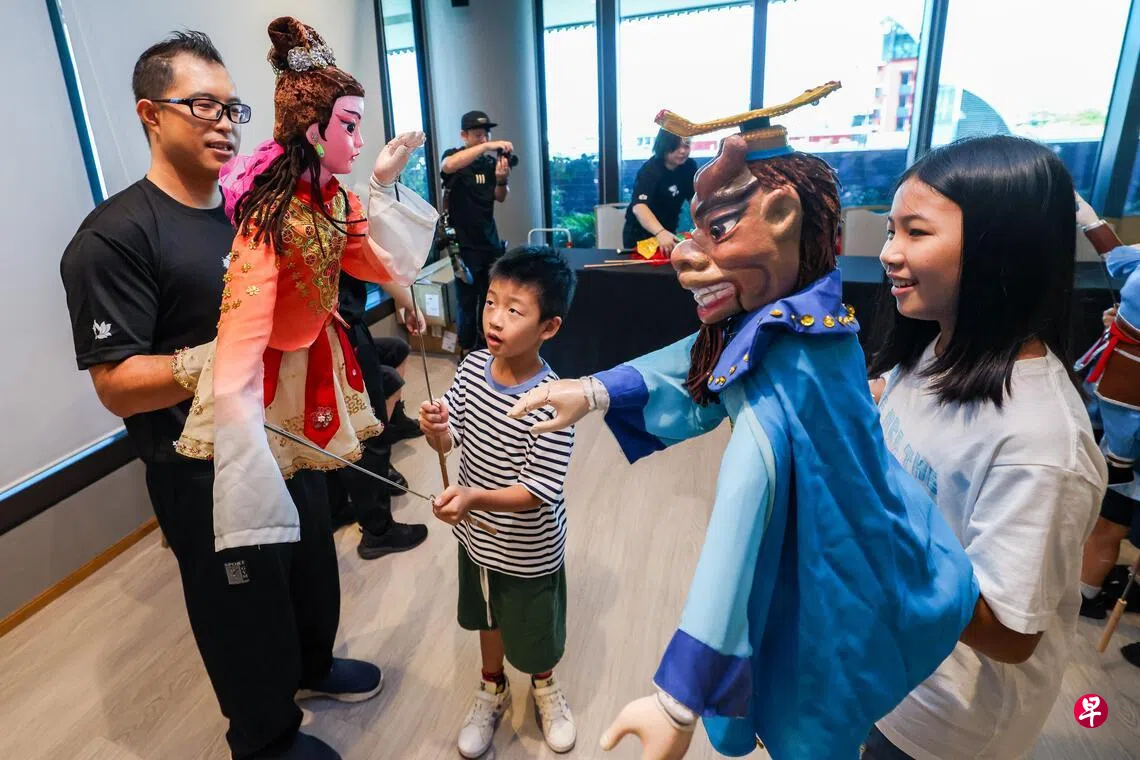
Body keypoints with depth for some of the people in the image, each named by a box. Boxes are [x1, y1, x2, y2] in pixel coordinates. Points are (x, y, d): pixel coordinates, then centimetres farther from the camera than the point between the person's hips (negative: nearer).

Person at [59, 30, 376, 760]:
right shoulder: (115, 236, -18)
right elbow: (117, 385, -22)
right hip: (207, 475, -7)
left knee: (312, 573, 25)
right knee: (244, 611, 13)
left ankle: (312, 663, 53)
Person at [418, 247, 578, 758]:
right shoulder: (473, 367, -13)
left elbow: (541, 491, -30)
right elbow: (450, 440, -6)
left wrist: (476, 497, -43)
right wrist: (436, 430, -28)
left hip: (529, 550, -5)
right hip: (477, 534, 5)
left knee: (535, 634, 22)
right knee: (488, 617, 30)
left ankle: (544, 686, 56)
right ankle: (492, 688, 58)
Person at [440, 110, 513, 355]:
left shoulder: (491, 161, 7)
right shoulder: (453, 155, -5)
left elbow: (500, 198, 2)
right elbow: (448, 166, -30)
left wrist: (501, 179, -20)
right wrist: (486, 146, -37)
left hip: (490, 241, 5)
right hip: (464, 244, -5)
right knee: (467, 302, -2)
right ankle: (467, 352, 11)